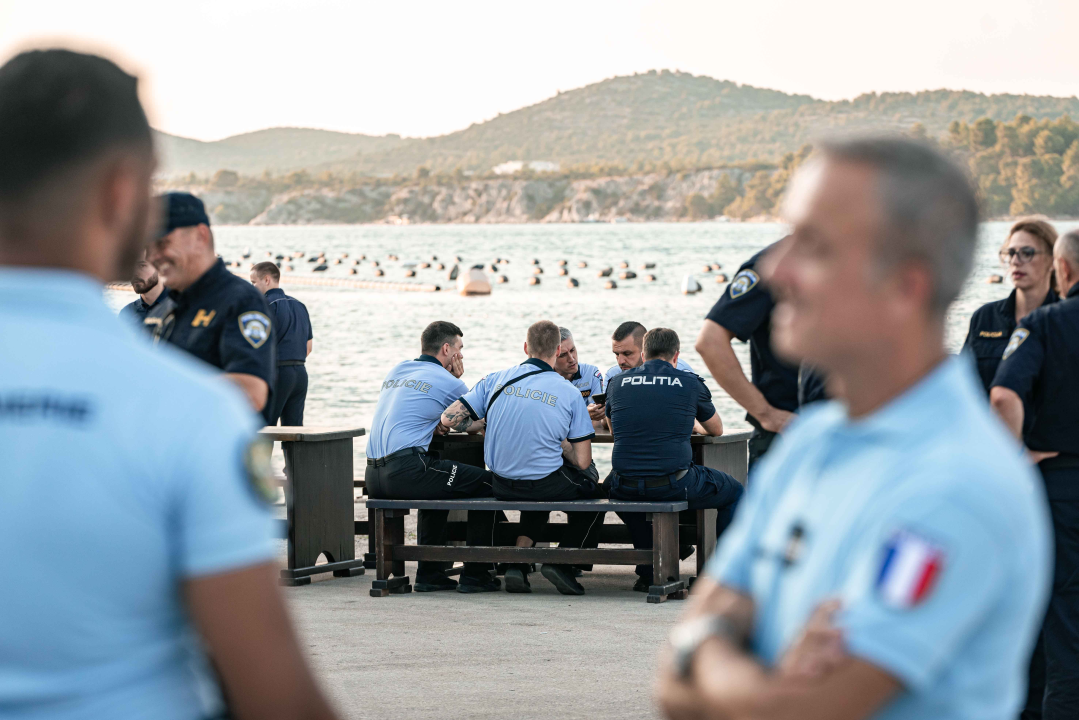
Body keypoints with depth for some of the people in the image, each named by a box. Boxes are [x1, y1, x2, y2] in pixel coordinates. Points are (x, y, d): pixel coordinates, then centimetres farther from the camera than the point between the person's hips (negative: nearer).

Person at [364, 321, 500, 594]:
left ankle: (430, 572, 31)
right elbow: (476, 425, 13)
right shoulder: (449, 382, -1)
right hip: (405, 472, -8)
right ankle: (475, 575, 10)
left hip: (374, 476, 8)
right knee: (484, 482, 5)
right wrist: (459, 378, 21)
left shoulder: (397, 371, 20)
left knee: (438, 479, 35)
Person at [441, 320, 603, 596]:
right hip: (546, 485, -4)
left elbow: (449, 418, -3)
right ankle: (562, 560, 8)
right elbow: (582, 461, -10)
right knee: (595, 489, 25)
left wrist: (480, 425, 16)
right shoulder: (569, 393, -8)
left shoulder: (495, 380, -1)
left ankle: (518, 560, 16)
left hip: (501, 485, 4)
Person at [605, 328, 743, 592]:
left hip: (625, 489, 3)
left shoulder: (617, 383, 9)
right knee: (734, 491, 22)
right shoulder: (690, 383, 3)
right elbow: (717, 430, 20)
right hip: (674, 485, -3)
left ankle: (648, 572, 34)